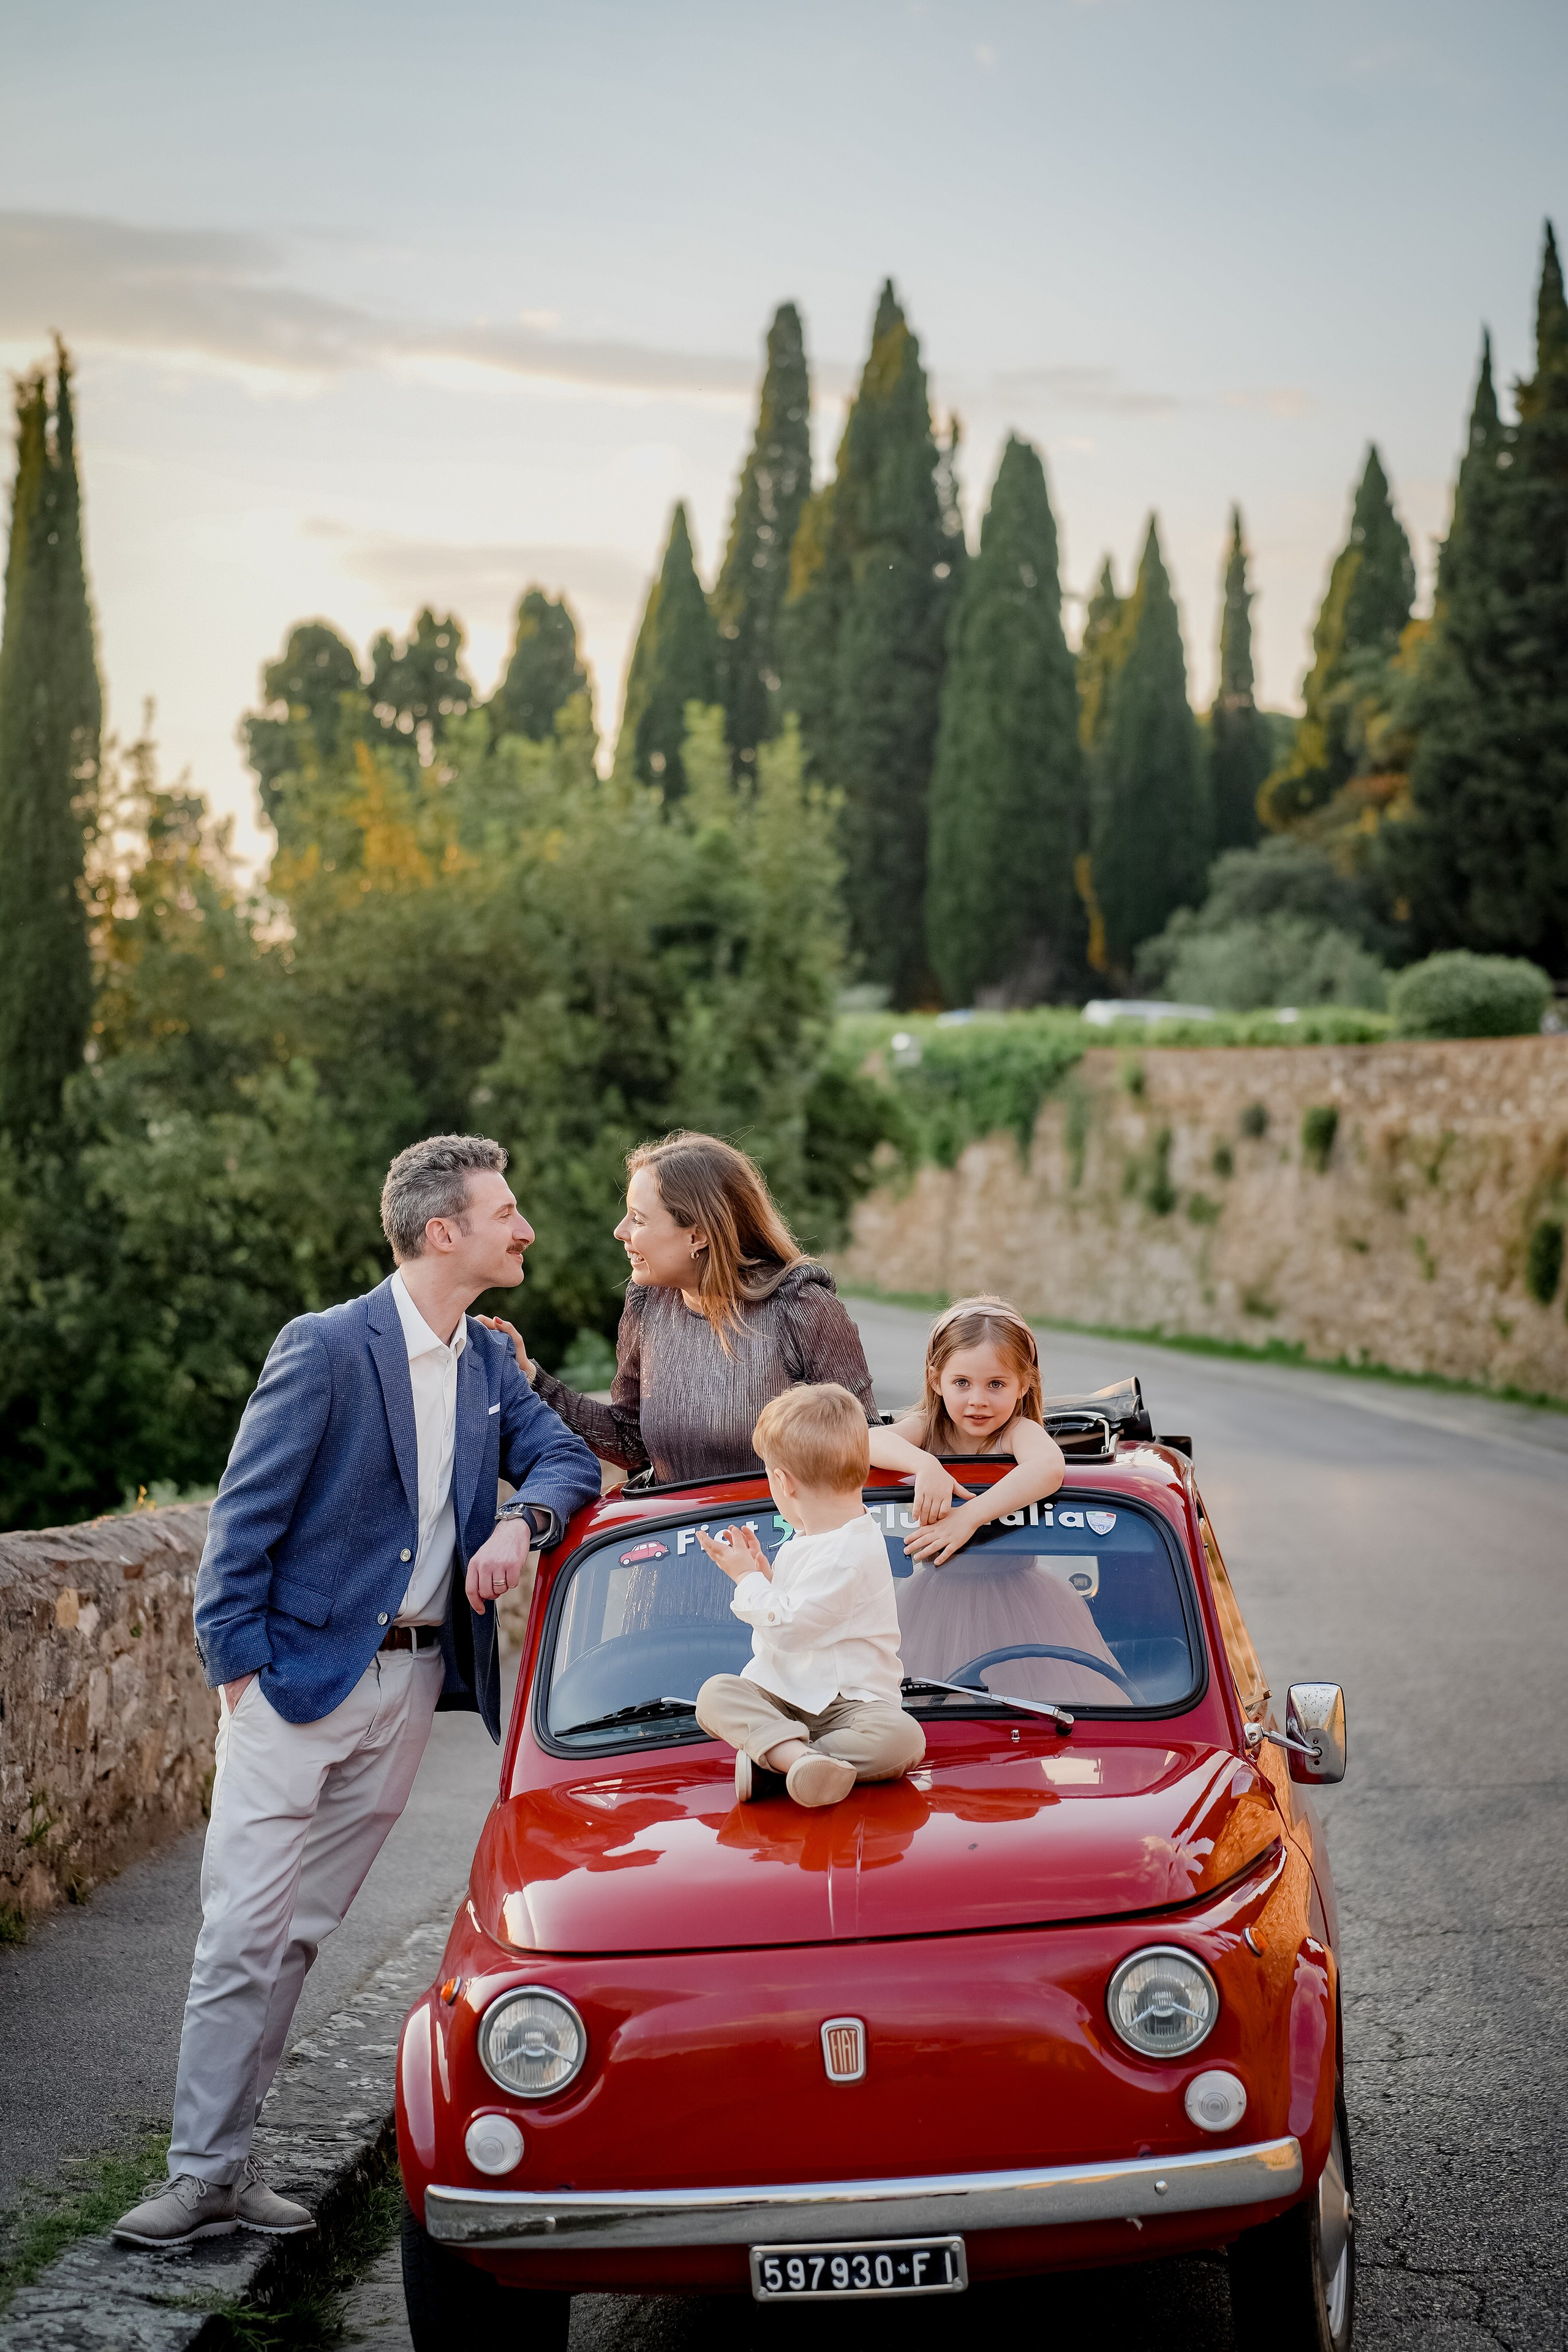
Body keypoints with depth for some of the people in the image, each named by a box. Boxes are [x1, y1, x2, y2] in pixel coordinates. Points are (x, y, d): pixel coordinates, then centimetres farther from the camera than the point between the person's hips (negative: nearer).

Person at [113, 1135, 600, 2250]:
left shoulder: (489, 1362, 9)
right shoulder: (326, 1349, -11)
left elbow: (568, 1458, 10)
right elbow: (243, 1516, -9)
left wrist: (523, 1521, -12)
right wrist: (238, 1664, -12)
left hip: (410, 1682, 6)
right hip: (301, 1676, -6)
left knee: (299, 1931, 10)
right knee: (245, 1932, -6)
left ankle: (229, 2161, 17)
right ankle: (204, 2175, 0)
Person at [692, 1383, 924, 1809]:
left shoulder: (848, 1554, -17)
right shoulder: (808, 1540, 14)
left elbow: (787, 1628, -20)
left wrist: (747, 1578, -5)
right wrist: (763, 1573, 11)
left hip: (849, 1701, -8)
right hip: (782, 1692, 8)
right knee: (715, 1694, -19)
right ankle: (800, 1756, -41)